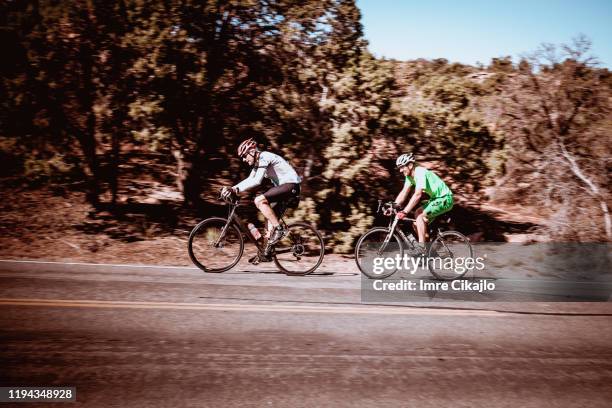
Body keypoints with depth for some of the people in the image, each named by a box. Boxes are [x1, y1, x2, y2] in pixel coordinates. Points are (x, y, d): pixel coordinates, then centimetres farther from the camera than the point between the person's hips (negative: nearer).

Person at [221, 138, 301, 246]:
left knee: (259, 200, -22)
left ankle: (278, 229, -16)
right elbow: (249, 180, 13)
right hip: (281, 185, 11)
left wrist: (236, 189, -28)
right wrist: (232, 189, 1)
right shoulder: (257, 162, 13)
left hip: (290, 185, -11)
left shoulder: (264, 157, -17)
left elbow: (256, 181, -26)